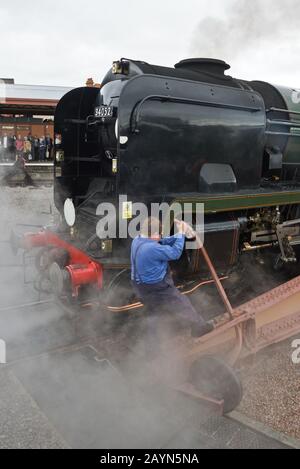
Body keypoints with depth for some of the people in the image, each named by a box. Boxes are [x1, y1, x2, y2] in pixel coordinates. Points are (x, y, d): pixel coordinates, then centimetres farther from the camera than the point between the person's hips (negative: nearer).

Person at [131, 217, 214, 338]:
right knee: (183, 305, 12)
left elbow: (162, 243, -1)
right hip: (157, 289, -9)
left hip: (142, 287, 9)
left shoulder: (137, 241, -5)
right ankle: (200, 327, 31)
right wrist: (181, 233, -13)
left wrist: (180, 234, -9)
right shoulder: (151, 248, -34)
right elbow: (175, 253, -23)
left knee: (156, 311, 28)